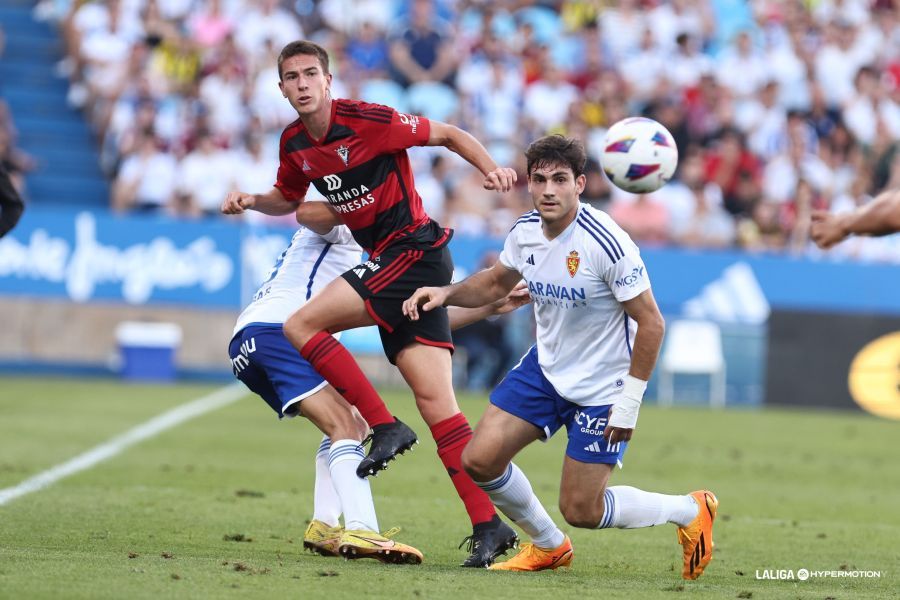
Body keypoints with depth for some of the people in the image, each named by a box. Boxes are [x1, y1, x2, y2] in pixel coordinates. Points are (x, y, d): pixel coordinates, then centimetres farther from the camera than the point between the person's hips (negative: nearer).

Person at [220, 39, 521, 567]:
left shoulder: (367, 120, -12)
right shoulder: (294, 144, 11)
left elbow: (448, 134, -6)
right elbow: (289, 199, 30)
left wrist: (492, 170, -21)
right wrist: (251, 201, 9)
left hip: (412, 251, -8)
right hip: (392, 262, 8)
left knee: (302, 326, -12)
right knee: (436, 403, -1)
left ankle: (385, 426, -9)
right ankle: (488, 526, -6)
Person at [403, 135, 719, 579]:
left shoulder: (606, 242, -25)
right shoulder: (526, 230, -5)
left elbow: (650, 323, -20)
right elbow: (495, 282, 16)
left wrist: (630, 402, -20)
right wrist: (445, 293, -3)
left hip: (602, 388, -6)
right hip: (545, 368, 7)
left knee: (580, 510, -5)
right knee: (479, 460, -4)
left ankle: (691, 511, 19)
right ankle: (549, 547, 21)